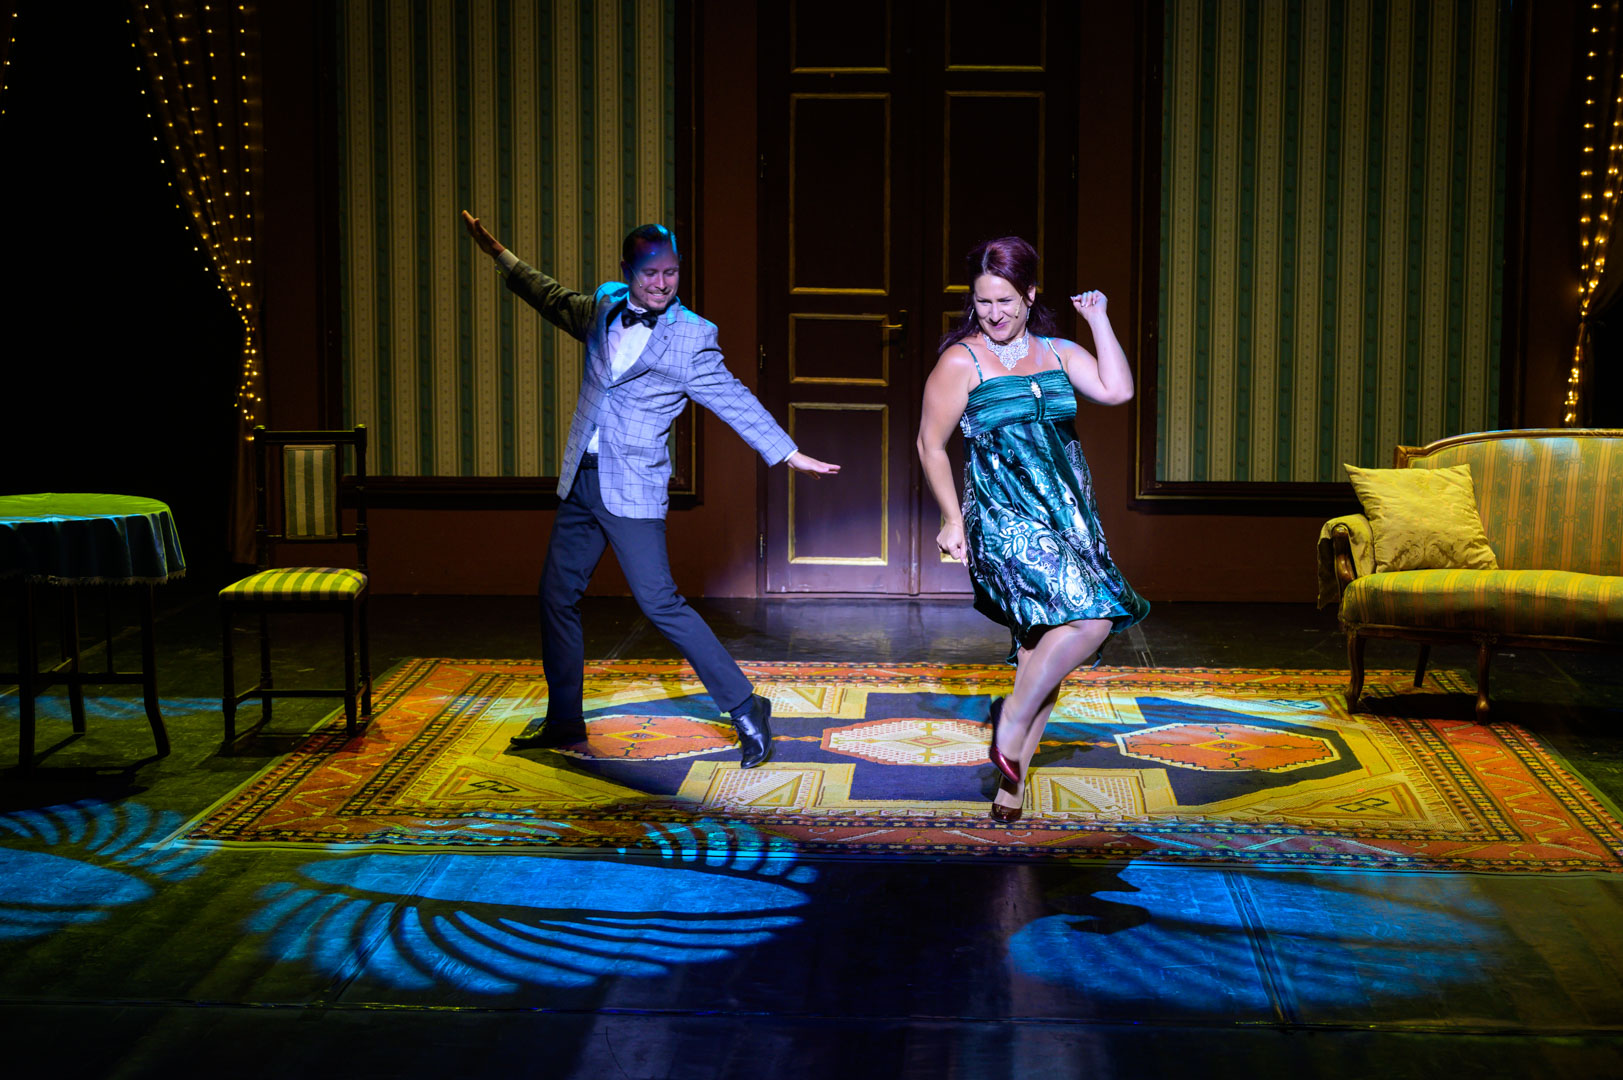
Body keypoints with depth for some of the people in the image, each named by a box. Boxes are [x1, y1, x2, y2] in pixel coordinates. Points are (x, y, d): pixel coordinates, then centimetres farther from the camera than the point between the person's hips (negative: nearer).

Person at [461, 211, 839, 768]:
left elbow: (733, 400, -5)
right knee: (557, 595, 11)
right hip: (580, 482, 7)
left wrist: (789, 453, -9)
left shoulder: (691, 336, -8)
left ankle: (745, 708, -3)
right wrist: (498, 253, 32)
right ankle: (564, 721, 25)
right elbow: (554, 299, 27)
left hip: (632, 489, -6)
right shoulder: (603, 308, 9)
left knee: (659, 601, -12)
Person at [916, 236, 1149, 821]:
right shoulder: (961, 362, -1)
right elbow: (931, 444, 3)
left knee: (1046, 640, 5)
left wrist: (1099, 320, 1)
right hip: (1006, 521, -6)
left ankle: (1012, 774, 16)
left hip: (1069, 520, 6)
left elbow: (1117, 391, -3)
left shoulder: (1060, 353, 12)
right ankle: (1012, 723, -6)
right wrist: (953, 520, 0)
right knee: (1090, 619, -23)